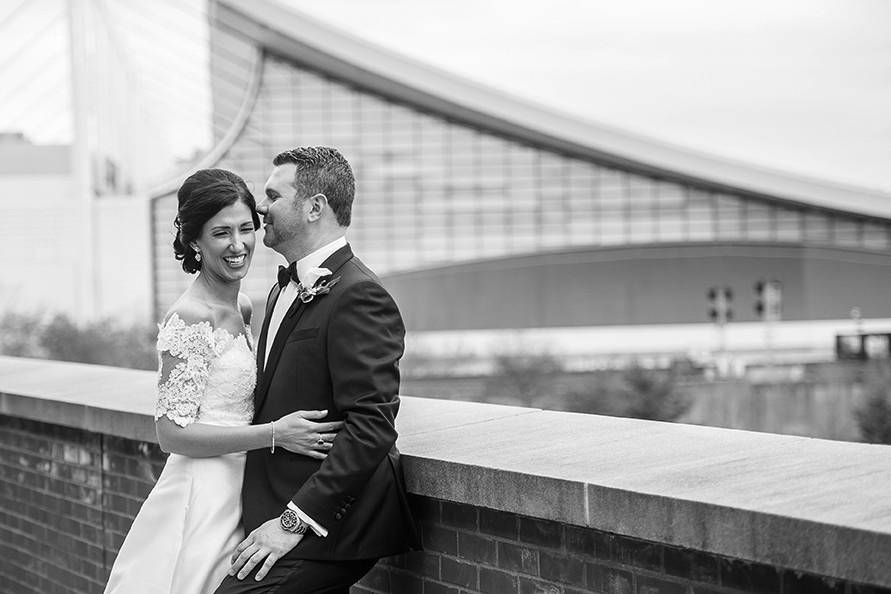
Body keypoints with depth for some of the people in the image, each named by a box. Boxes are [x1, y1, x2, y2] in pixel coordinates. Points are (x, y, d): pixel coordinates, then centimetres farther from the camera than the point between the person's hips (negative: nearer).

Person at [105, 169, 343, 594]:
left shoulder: (243, 308, 9)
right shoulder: (189, 319, -16)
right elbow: (172, 433, -18)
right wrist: (273, 434, -23)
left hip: (239, 495, 8)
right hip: (202, 502, -8)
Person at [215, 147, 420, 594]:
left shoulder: (358, 296, -15)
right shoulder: (284, 290, 16)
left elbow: (372, 427, -21)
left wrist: (295, 520, -20)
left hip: (328, 523, -8)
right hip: (286, 510, 9)